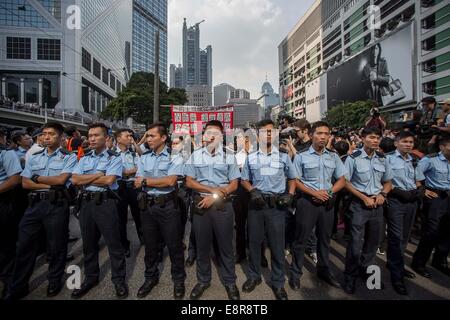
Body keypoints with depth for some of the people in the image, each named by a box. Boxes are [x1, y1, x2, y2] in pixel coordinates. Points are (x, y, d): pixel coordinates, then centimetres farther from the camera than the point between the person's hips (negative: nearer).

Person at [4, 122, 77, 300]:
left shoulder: (69, 157, -1)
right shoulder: (34, 157, 13)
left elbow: (61, 180, -13)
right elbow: (25, 183, 4)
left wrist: (37, 178, 0)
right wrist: (50, 184, -9)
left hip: (57, 204, -4)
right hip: (35, 203, 4)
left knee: (56, 245, 7)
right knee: (25, 245, 9)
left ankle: (55, 281, 27)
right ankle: (18, 287, 25)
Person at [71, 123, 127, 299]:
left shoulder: (115, 158, -4)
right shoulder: (84, 159, 12)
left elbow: (109, 180, -17)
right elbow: (75, 180, 0)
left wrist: (86, 178, -5)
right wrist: (98, 175, -8)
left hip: (105, 203, -5)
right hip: (86, 203, 6)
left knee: (113, 243, 3)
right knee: (89, 243, 17)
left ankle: (119, 279, 20)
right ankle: (91, 277, 35)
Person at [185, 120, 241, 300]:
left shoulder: (229, 157, 1)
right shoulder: (195, 155, 3)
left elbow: (234, 185, 0)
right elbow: (189, 182, 0)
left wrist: (214, 197, -12)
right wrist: (213, 189, -11)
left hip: (222, 205, -1)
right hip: (200, 204, 1)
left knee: (226, 245, 10)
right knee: (202, 245, 13)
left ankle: (230, 282, 30)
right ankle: (203, 281, 34)